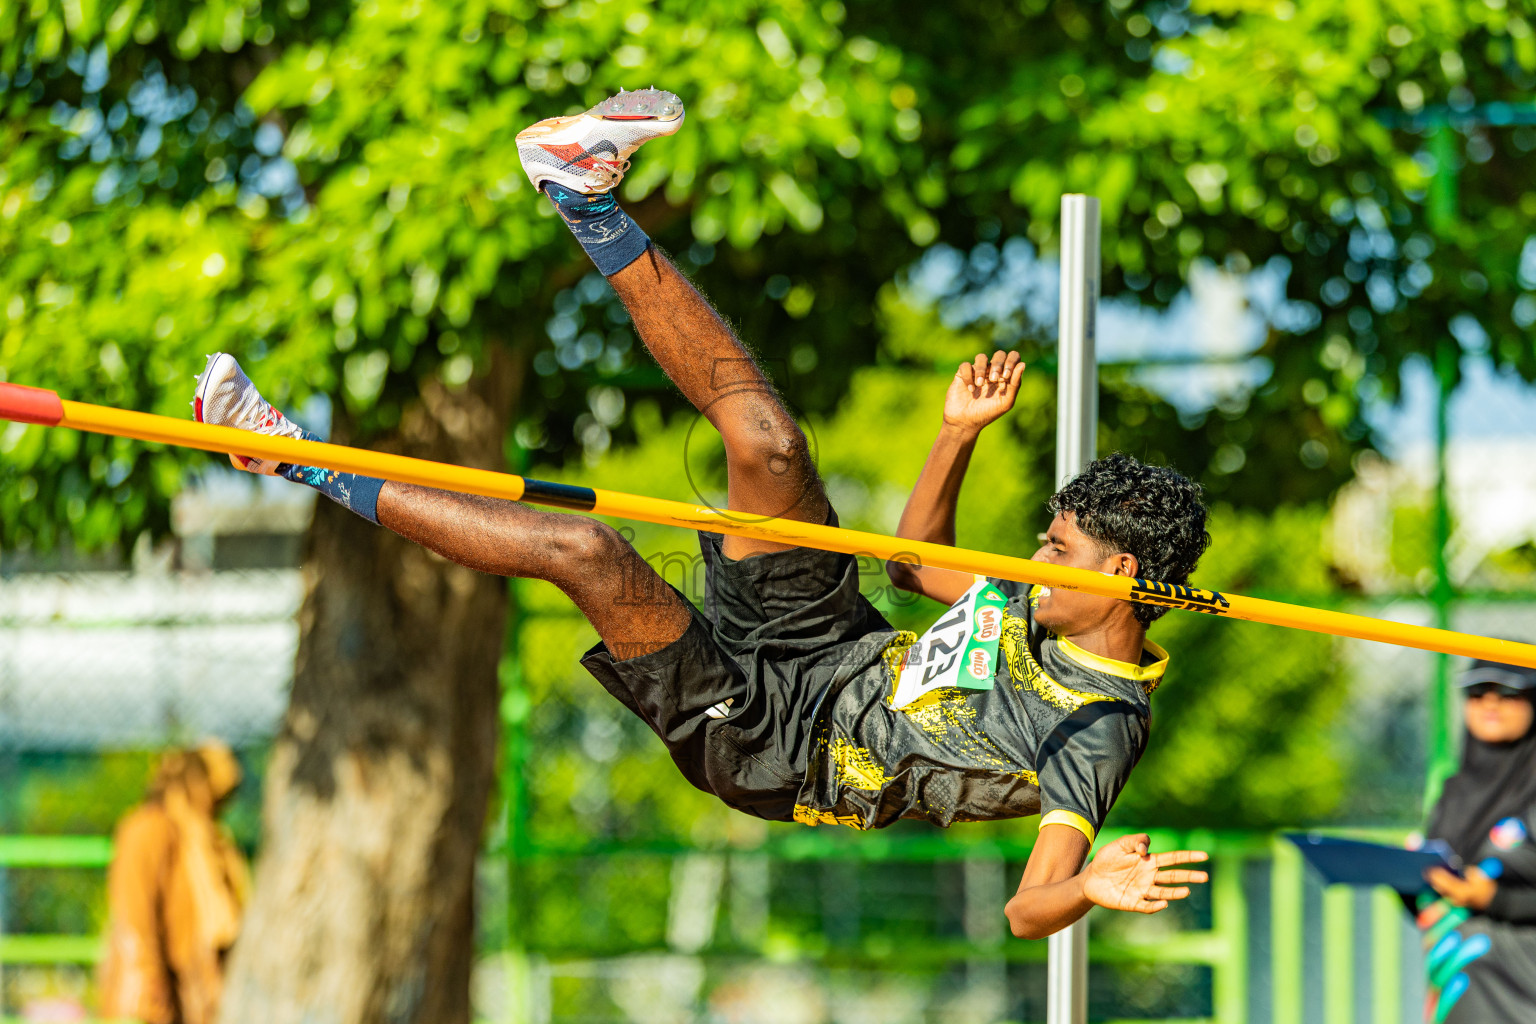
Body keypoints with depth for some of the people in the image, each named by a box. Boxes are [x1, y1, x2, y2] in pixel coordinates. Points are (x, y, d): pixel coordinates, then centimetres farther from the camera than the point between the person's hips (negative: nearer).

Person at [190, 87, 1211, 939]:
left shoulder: (1097, 734, -20)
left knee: (583, 548, -23)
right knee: (767, 445, -10)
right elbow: (918, 561, 22)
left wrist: (1091, 889, -52)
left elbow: (1031, 907, -29)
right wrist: (961, 436, 9)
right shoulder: (1050, 611, 4)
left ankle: (308, 461, -11)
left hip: (770, 744, -8)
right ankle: (590, 202, 4)